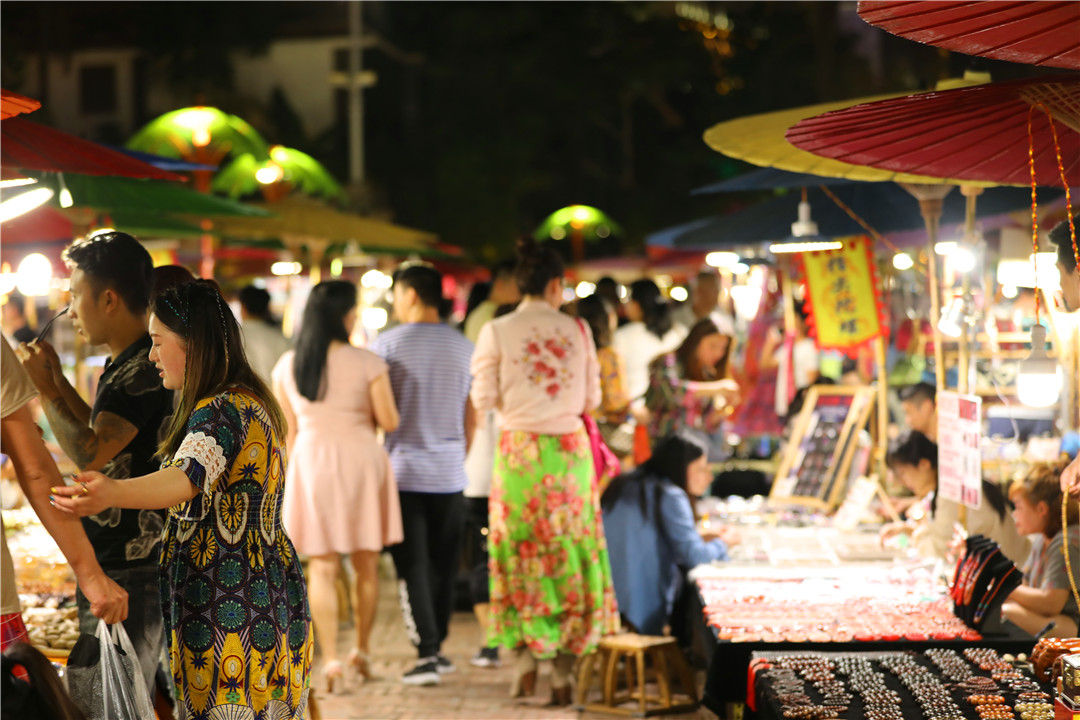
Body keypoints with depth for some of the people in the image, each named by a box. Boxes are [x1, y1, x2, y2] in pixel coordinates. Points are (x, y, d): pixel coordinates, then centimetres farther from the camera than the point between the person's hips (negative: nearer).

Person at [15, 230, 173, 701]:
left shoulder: (144, 370, -19)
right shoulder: (127, 365, 14)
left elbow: (90, 454, -27)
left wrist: (44, 389, -14)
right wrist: (59, 381, 19)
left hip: (127, 572, -10)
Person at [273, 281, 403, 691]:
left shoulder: (287, 366, 3)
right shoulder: (367, 364, -8)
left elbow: (288, 429, 9)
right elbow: (390, 422, -7)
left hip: (310, 461, 2)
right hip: (361, 458, -2)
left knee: (322, 568, 4)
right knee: (366, 565, 14)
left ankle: (330, 659, -6)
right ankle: (362, 650, 24)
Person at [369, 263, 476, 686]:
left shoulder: (387, 344, -5)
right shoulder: (463, 348, 6)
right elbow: (472, 419, 11)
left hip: (404, 472, -3)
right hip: (450, 475, 3)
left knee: (412, 567, -2)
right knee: (443, 566, 11)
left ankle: (427, 654, -8)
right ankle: (436, 646, 17)